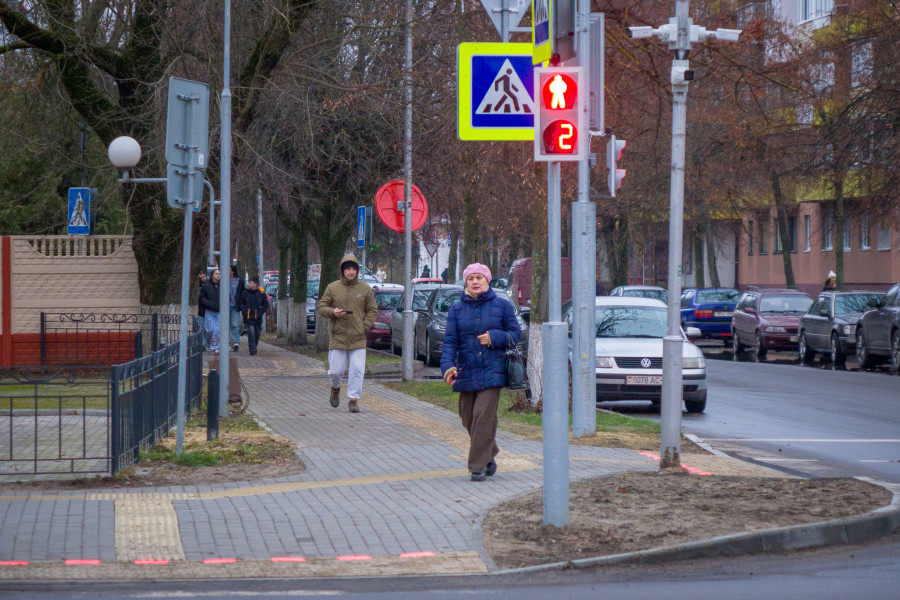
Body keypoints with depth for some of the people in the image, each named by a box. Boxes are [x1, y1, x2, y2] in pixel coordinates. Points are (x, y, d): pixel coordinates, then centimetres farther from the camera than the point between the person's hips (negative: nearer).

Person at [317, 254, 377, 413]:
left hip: (358, 338, 0)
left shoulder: (365, 289, 6)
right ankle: (335, 388, 34)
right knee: (336, 370, 2)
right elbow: (321, 307, 7)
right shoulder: (333, 288, 4)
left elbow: (372, 310, 11)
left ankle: (354, 399, 0)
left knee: (357, 370, -8)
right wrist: (333, 312, -13)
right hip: (337, 337, 0)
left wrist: (365, 326, -4)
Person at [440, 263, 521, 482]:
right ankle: (489, 456, 29)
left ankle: (478, 466, -8)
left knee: (484, 416, -13)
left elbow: (516, 333, 6)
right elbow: (450, 340, 0)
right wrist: (447, 365, -17)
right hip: (466, 371, 3)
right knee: (468, 418, 7)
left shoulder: (501, 305, 3)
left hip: (492, 371, -3)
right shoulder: (457, 309, 7)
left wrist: (494, 337, -13)